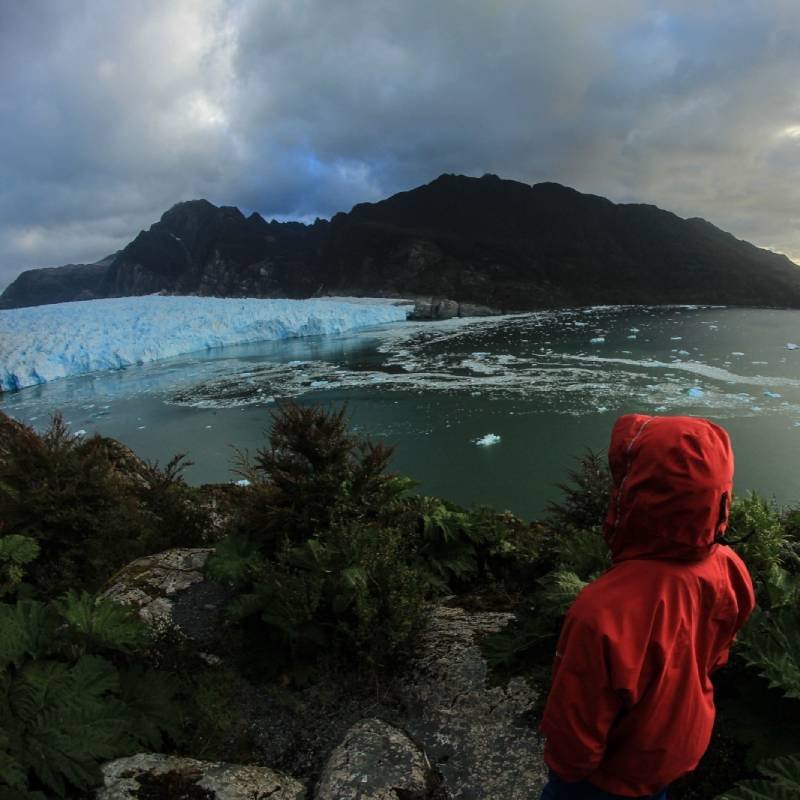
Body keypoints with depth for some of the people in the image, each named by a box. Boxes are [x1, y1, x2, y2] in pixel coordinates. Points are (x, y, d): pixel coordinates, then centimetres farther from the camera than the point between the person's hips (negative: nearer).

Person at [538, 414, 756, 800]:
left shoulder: (605, 613, -46)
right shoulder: (729, 572, -24)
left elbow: (577, 727, -28)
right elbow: (713, 658, -2)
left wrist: (563, 765, -7)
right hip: (682, 743, 5)